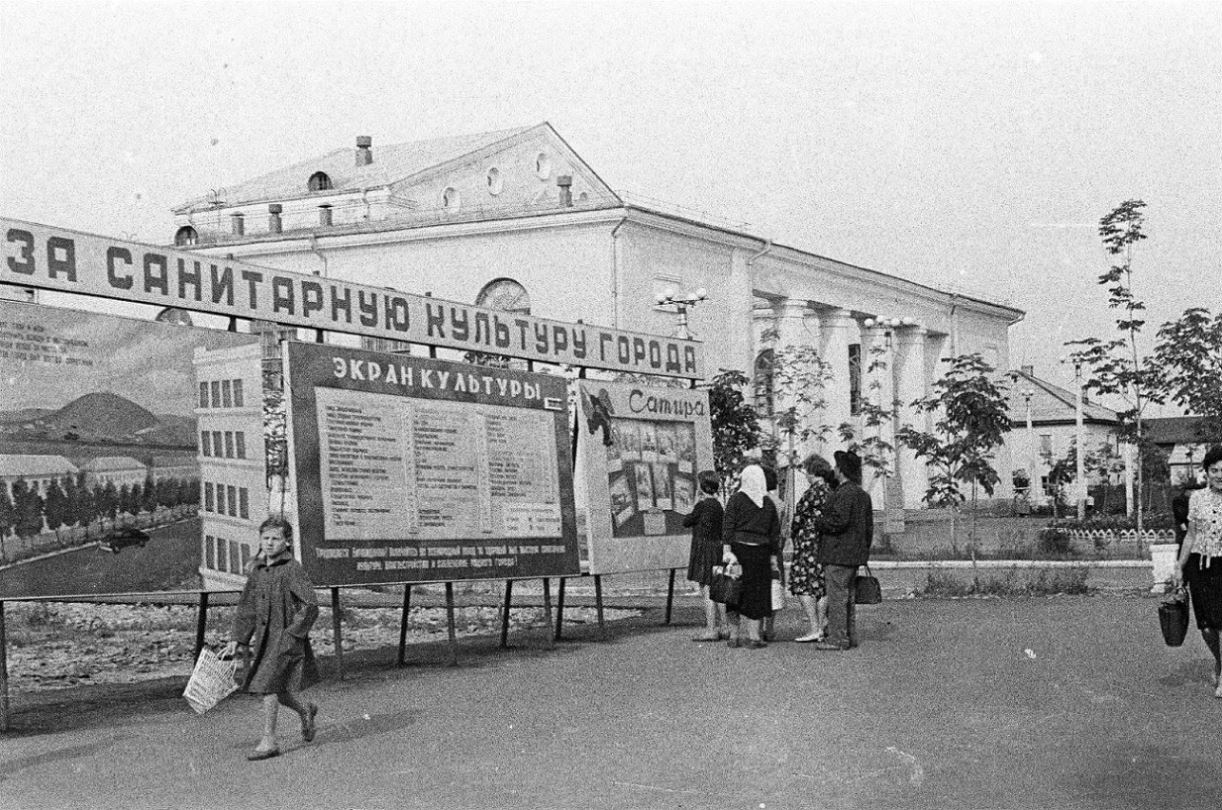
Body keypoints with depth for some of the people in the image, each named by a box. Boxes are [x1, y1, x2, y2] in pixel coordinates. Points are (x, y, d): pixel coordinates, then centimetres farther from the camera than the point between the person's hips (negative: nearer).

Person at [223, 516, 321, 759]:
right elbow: (247, 607, 16)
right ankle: (305, 711, 39)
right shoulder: (257, 570, 9)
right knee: (274, 689, 12)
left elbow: (310, 605, -16)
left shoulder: (292, 569, -13)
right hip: (264, 637, 7)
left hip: (286, 639, -7)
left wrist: (291, 634, -17)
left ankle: (269, 741, -1)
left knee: (268, 686, -11)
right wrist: (235, 640, 12)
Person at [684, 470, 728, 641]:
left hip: (705, 549, -8)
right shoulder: (718, 504, 10)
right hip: (718, 548, 8)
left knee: (707, 591, -5)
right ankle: (723, 628, 15)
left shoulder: (702, 505, -14)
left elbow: (686, 522, -4)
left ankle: (711, 630, -6)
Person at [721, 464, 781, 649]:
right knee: (756, 594, 4)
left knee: (737, 594, 5)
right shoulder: (768, 503, 3)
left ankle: (735, 635, 8)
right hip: (760, 551, 0)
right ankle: (753, 636, 6)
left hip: (739, 548, 0)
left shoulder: (737, 499, 2)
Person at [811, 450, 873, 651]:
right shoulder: (863, 494, 15)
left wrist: (818, 522, -8)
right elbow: (869, 527, 19)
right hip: (855, 554, 10)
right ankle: (850, 636, 19)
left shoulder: (844, 493, -16)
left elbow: (839, 521, -24)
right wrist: (864, 550, 24)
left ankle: (837, 638, -6)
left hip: (839, 554, -10)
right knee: (847, 595, 16)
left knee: (837, 596, -7)